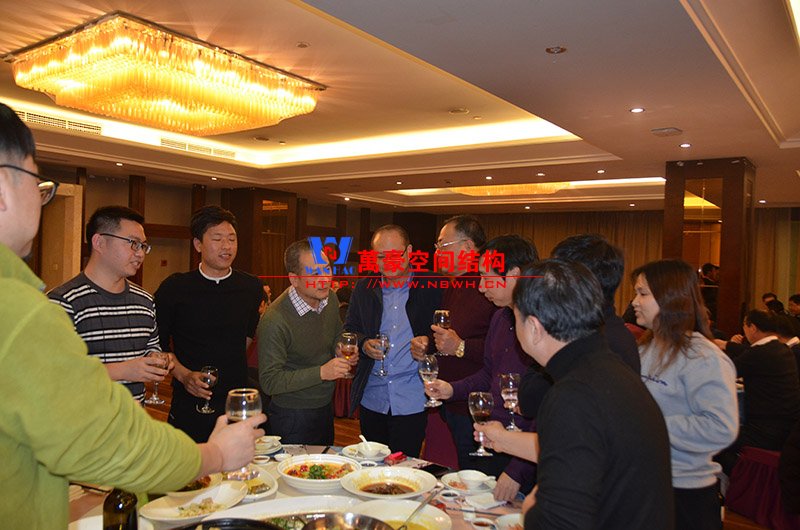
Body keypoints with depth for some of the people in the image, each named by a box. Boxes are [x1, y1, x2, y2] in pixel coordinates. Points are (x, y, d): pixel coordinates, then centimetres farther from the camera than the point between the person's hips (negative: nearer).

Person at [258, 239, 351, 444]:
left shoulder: (330, 299, -5)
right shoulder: (274, 320, -26)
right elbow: (269, 381, -24)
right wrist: (321, 372, -30)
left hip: (326, 407, 7)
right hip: (292, 417, -7)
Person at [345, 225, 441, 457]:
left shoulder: (431, 287, -4)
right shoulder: (364, 287, 7)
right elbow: (349, 330, 11)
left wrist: (428, 342, -19)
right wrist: (364, 344, -9)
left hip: (412, 402, -3)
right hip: (371, 398, 4)